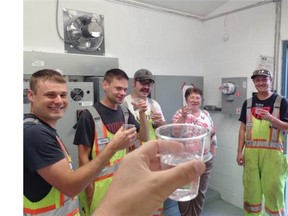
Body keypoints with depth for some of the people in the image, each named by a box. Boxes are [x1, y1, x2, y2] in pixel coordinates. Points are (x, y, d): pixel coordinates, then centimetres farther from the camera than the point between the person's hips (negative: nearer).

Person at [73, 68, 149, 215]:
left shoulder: (125, 112, 0)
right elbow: (83, 156, -12)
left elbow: (143, 138, 3)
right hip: (99, 184, -5)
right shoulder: (89, 116, -16)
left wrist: (142, 114, -11)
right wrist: (90, 189, -10)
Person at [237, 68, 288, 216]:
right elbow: (243, 128, 9)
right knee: (251, 189, 9)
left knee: (273, 189, 2)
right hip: (251, 152, 3)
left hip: (272, 152, -2)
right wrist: (239, 151, 5)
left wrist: (270, 118, -20)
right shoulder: (248, 103, 9)